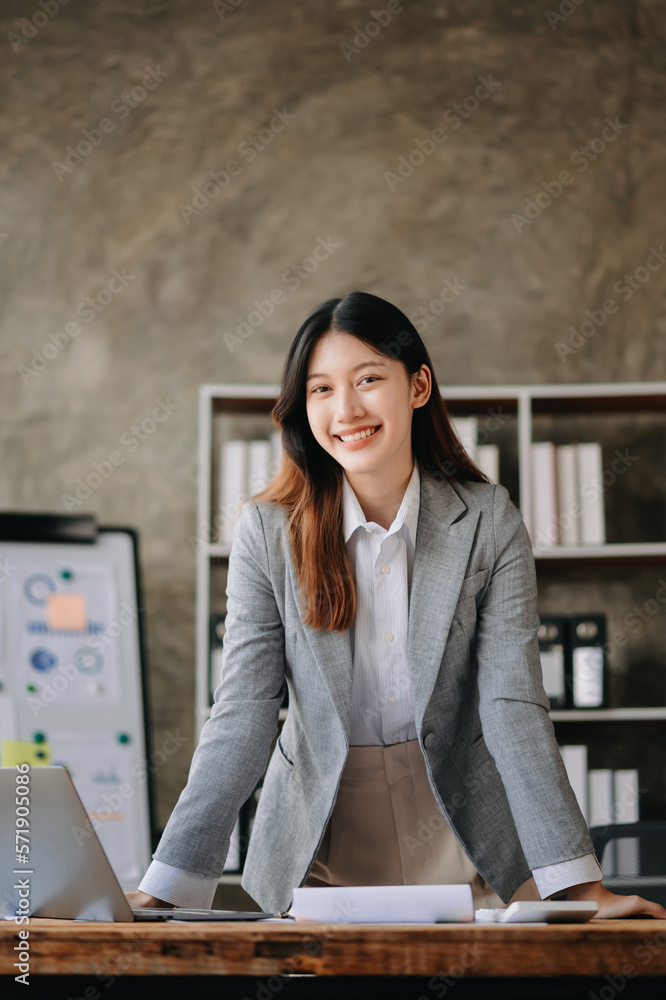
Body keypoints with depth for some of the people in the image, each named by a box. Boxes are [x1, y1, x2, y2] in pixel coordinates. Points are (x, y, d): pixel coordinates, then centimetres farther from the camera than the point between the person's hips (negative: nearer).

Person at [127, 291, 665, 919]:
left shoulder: (488, 522, -7)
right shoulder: (266, 531, -7)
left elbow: (512, 704, -11)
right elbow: (242, 714, -10)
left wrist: (585, 888, -20)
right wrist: (164, 888, -20)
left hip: (462, 845, 0)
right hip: (316, 850, 0)